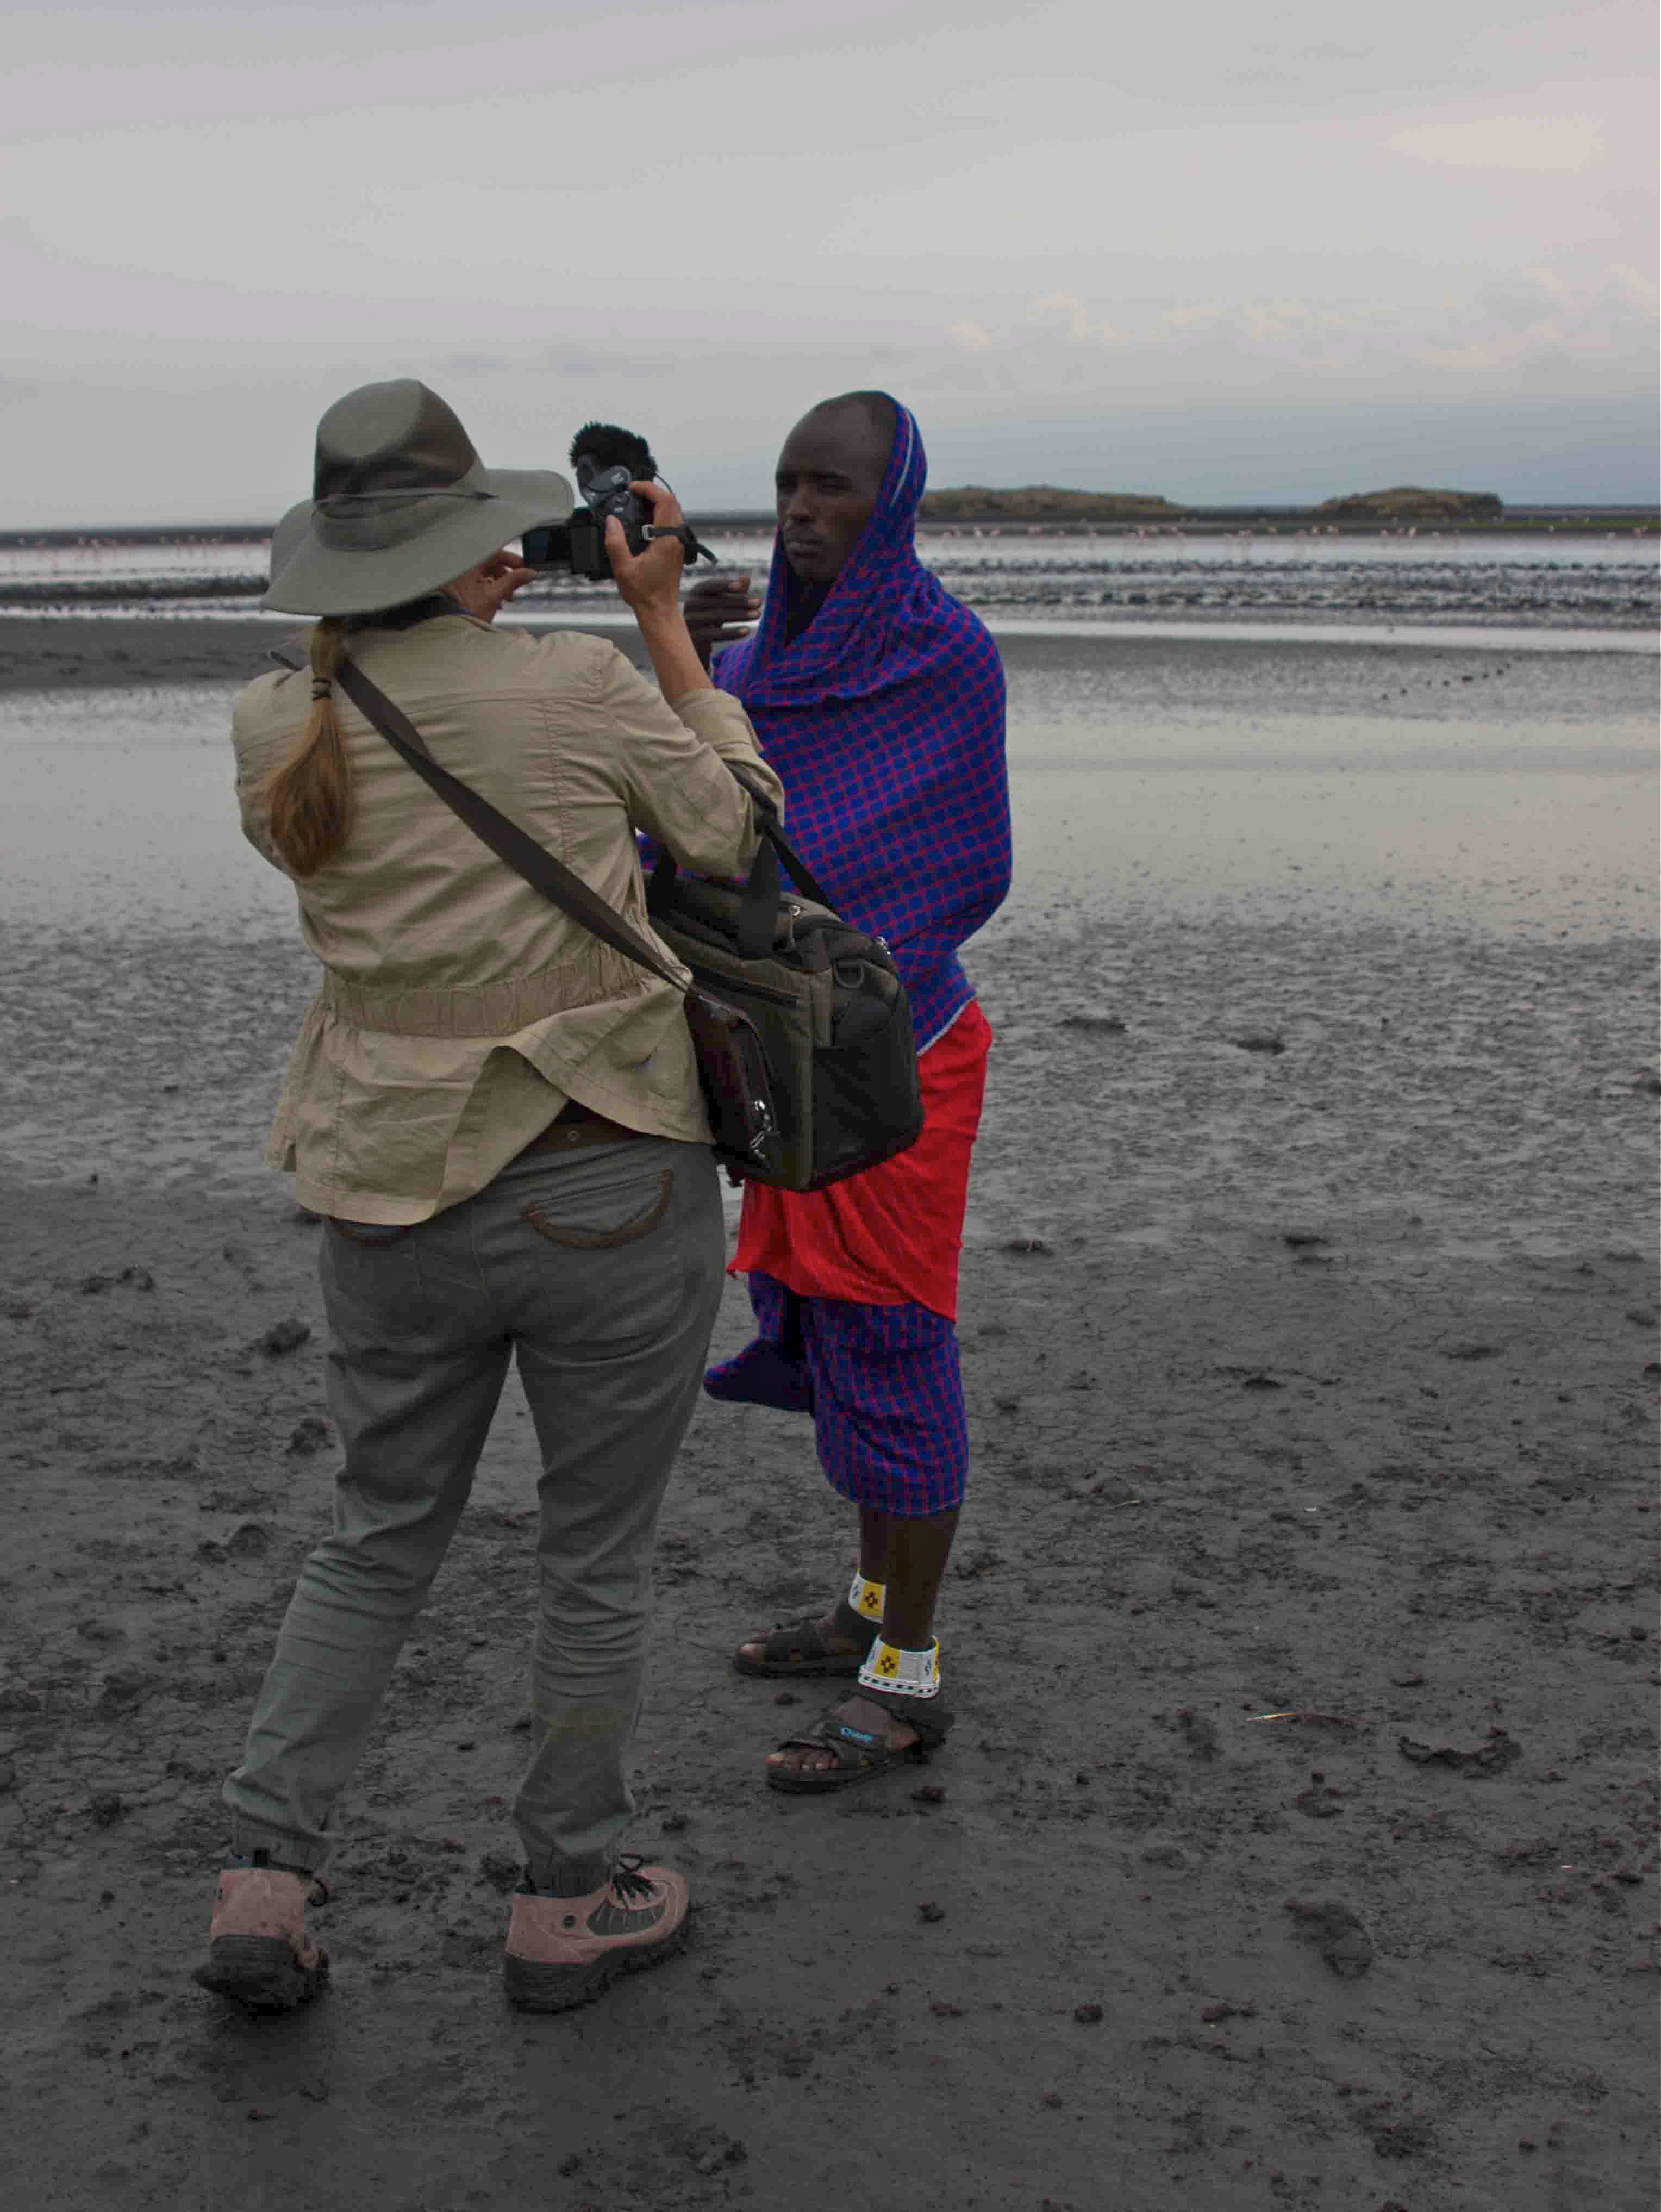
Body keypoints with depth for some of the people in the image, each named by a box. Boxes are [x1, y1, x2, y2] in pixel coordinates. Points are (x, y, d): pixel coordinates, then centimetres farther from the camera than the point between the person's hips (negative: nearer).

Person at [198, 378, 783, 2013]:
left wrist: (458, 629, 17)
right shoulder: (580, 688, -14)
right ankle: (566, 1906, 27)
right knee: (597, 1561, 14)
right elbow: (733, 831, 2)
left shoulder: (274, 735, -3)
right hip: (608, 1194, -3)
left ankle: (259, 1888, 17)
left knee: (378, 1542, 22)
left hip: (394, 1199, 4)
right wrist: (664, 618, 7)